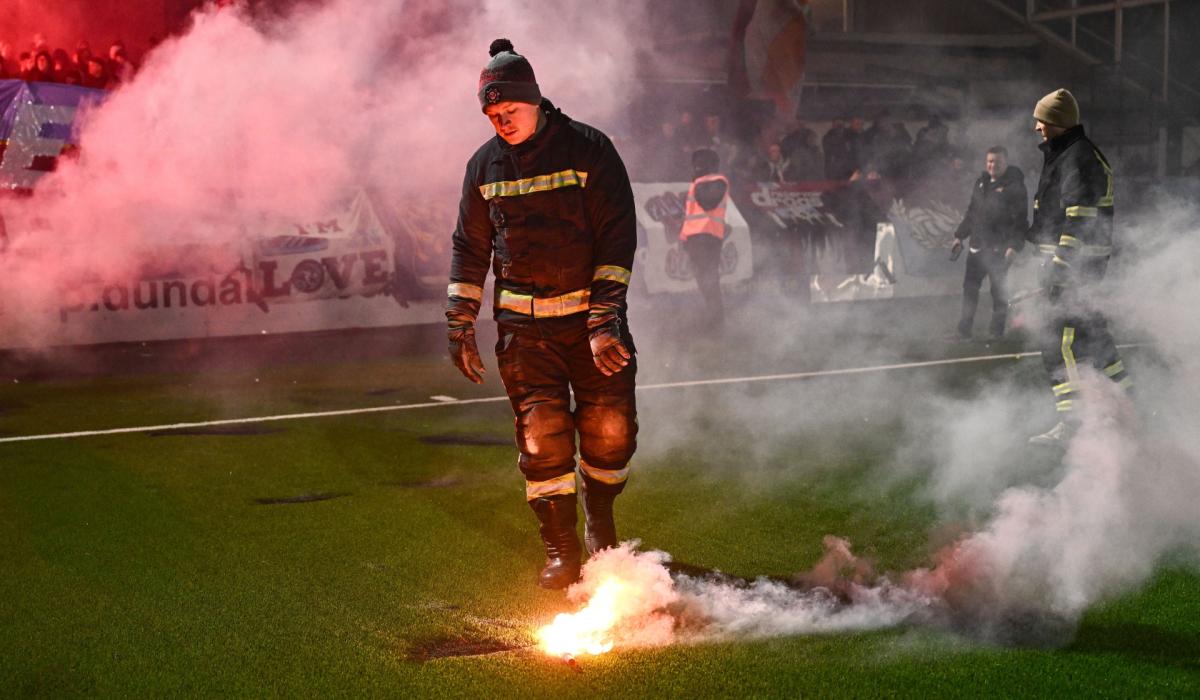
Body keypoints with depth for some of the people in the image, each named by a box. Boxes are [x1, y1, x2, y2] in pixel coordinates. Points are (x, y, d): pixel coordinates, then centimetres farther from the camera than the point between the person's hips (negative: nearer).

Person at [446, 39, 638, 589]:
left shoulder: (588, 149, -4)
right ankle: (561, 550, 6)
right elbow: (470, 248, 14)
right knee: (542, 433, -7)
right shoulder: (485, 165, 6)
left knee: (611, 428, -4)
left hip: (590, 312, -2)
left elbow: (618, 236, -7)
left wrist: (604, 320, -14)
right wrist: (460, 327, 9)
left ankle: (599, 519, 25)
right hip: (524, 322, 2)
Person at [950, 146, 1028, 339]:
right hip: (977, 246, 6)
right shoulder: (981, 183, 13)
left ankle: (997, 331, 10)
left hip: (999, 249, -6)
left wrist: (1014, 246, -21)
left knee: (999, 291, 1)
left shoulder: (1014, 186, -8)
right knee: (969, 287, 7)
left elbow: (1020, 220, -13)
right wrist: (960, 236, 20)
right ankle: (964, 329, 12)